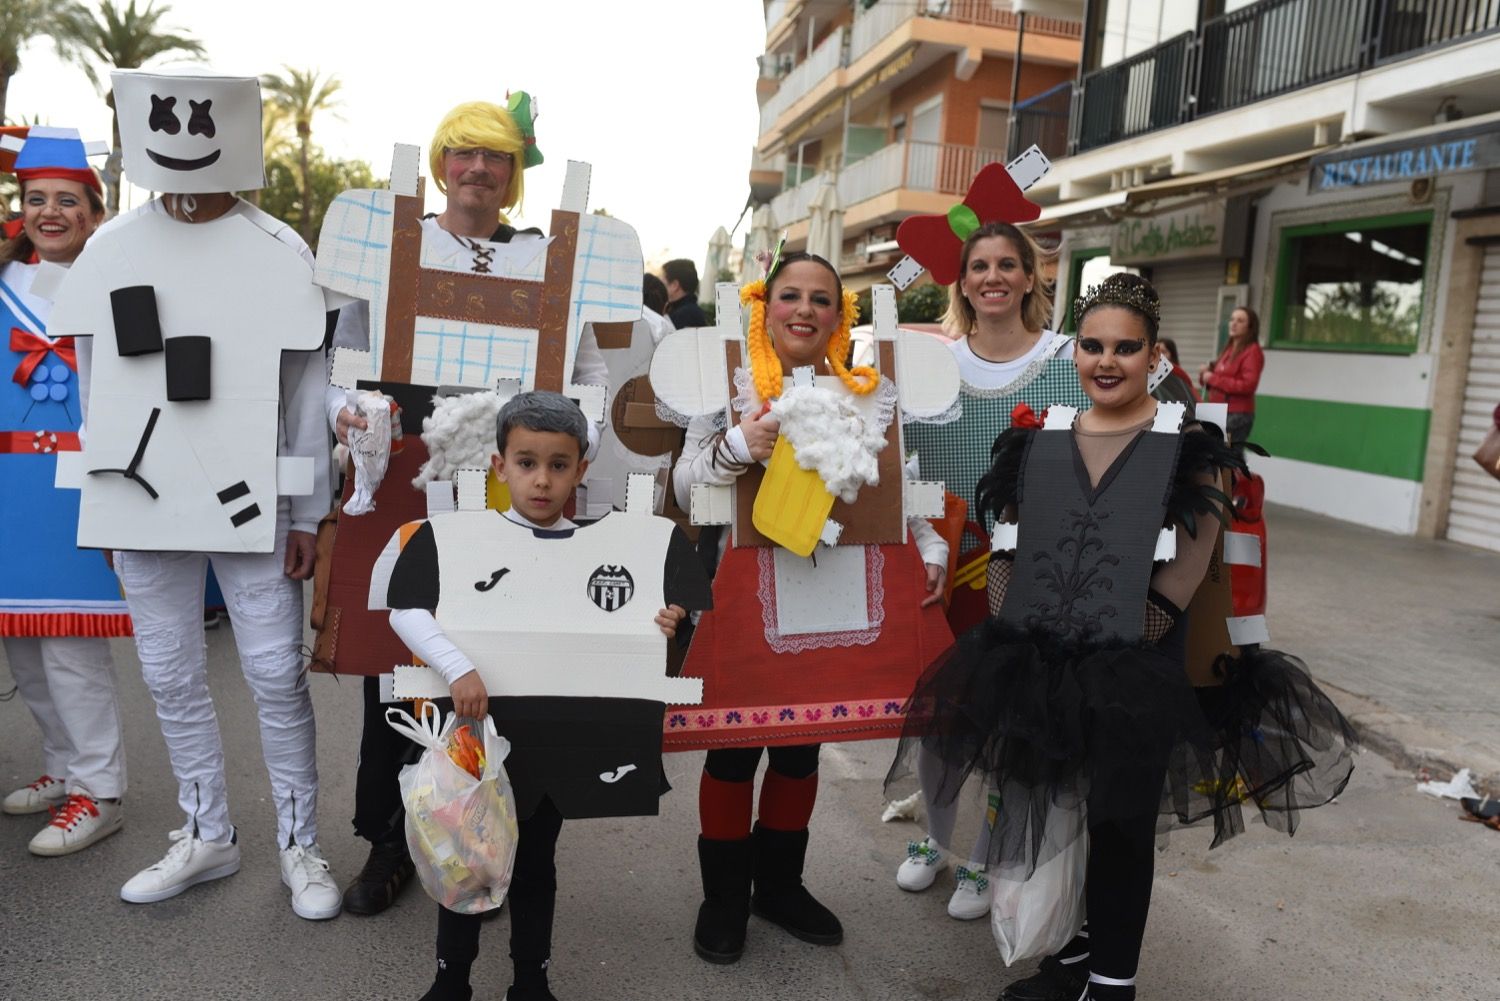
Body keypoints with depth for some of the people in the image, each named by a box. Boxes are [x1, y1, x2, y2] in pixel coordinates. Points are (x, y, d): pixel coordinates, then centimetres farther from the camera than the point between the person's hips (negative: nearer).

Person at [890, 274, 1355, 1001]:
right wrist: (1014, 630, -2)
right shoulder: (1038, 439, 8)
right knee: (1050, 819, 14)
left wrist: (1122, 640, -14)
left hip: (1137, 673, -3)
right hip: (1038, 666, 4)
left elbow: (1186, 570, -8)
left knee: (1119, 826, 6)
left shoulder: (1188, 447, -2)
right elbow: (1004, 546, 8)